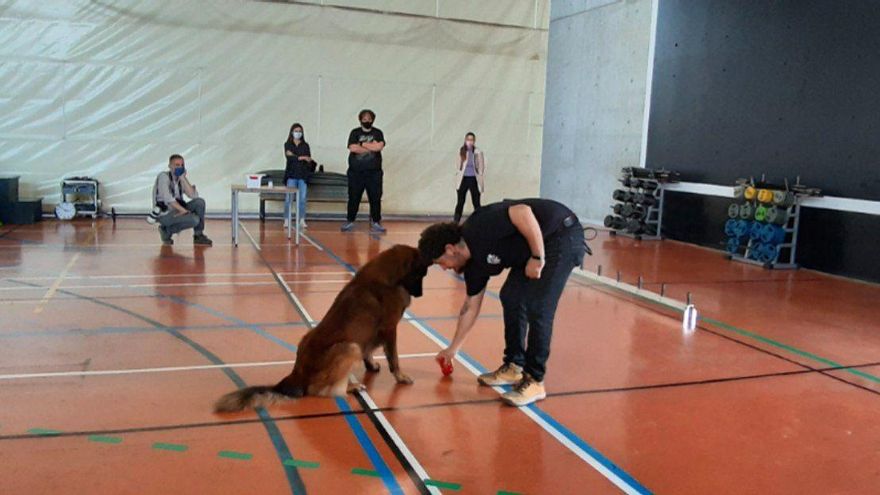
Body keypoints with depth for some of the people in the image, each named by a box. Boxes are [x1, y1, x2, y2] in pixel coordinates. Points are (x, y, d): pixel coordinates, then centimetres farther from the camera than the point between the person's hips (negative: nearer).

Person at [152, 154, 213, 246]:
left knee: (199, 202, -11)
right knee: (194, 219, -26)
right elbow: (168, 198, -21)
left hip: (178, 211, 7)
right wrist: (183, 210, -20)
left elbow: (193, 195, -6)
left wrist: (183, 178, -10)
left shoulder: (182, 179, 9)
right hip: (165, 214, -7)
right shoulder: (164, 177, -11)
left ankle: (198, 236, -2)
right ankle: (166, 230, -4)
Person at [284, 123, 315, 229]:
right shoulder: (288, 144, 7)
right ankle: (286, 220, 1)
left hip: (303, 175, 2)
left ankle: (302, 220, 2)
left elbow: (309, 159, 0)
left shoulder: (305, 145, 11)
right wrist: (301, 158, -11)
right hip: (291, 174, -1)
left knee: (302, 198, -2)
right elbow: (289, 157, -9)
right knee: (289, 198, -5)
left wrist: (295, 157, -10)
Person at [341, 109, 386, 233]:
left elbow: (379, 147, -13)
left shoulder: (378, 133, 6)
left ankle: (375, 222, 9)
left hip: (374, 172, 0)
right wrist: (372, 147, -9)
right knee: (353, 198, 3)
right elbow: (353, 148, -11)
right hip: (356, 172, 0)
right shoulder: (355, 132, 5)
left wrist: (362, 144, -8)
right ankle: (350, 221, 13)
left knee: (375, 198, 0)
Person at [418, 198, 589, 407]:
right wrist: (453, 348, 23)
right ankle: (514, 367, 20)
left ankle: (534, 381, -4)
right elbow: (470, 307, 15)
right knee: (511, 298, 10)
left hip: (563, 234, -9)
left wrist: (537, 258, -24)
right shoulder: (475, 264, 5)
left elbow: (524, 213, -31)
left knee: (537, 306, -13)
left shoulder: (479, 229, -21)